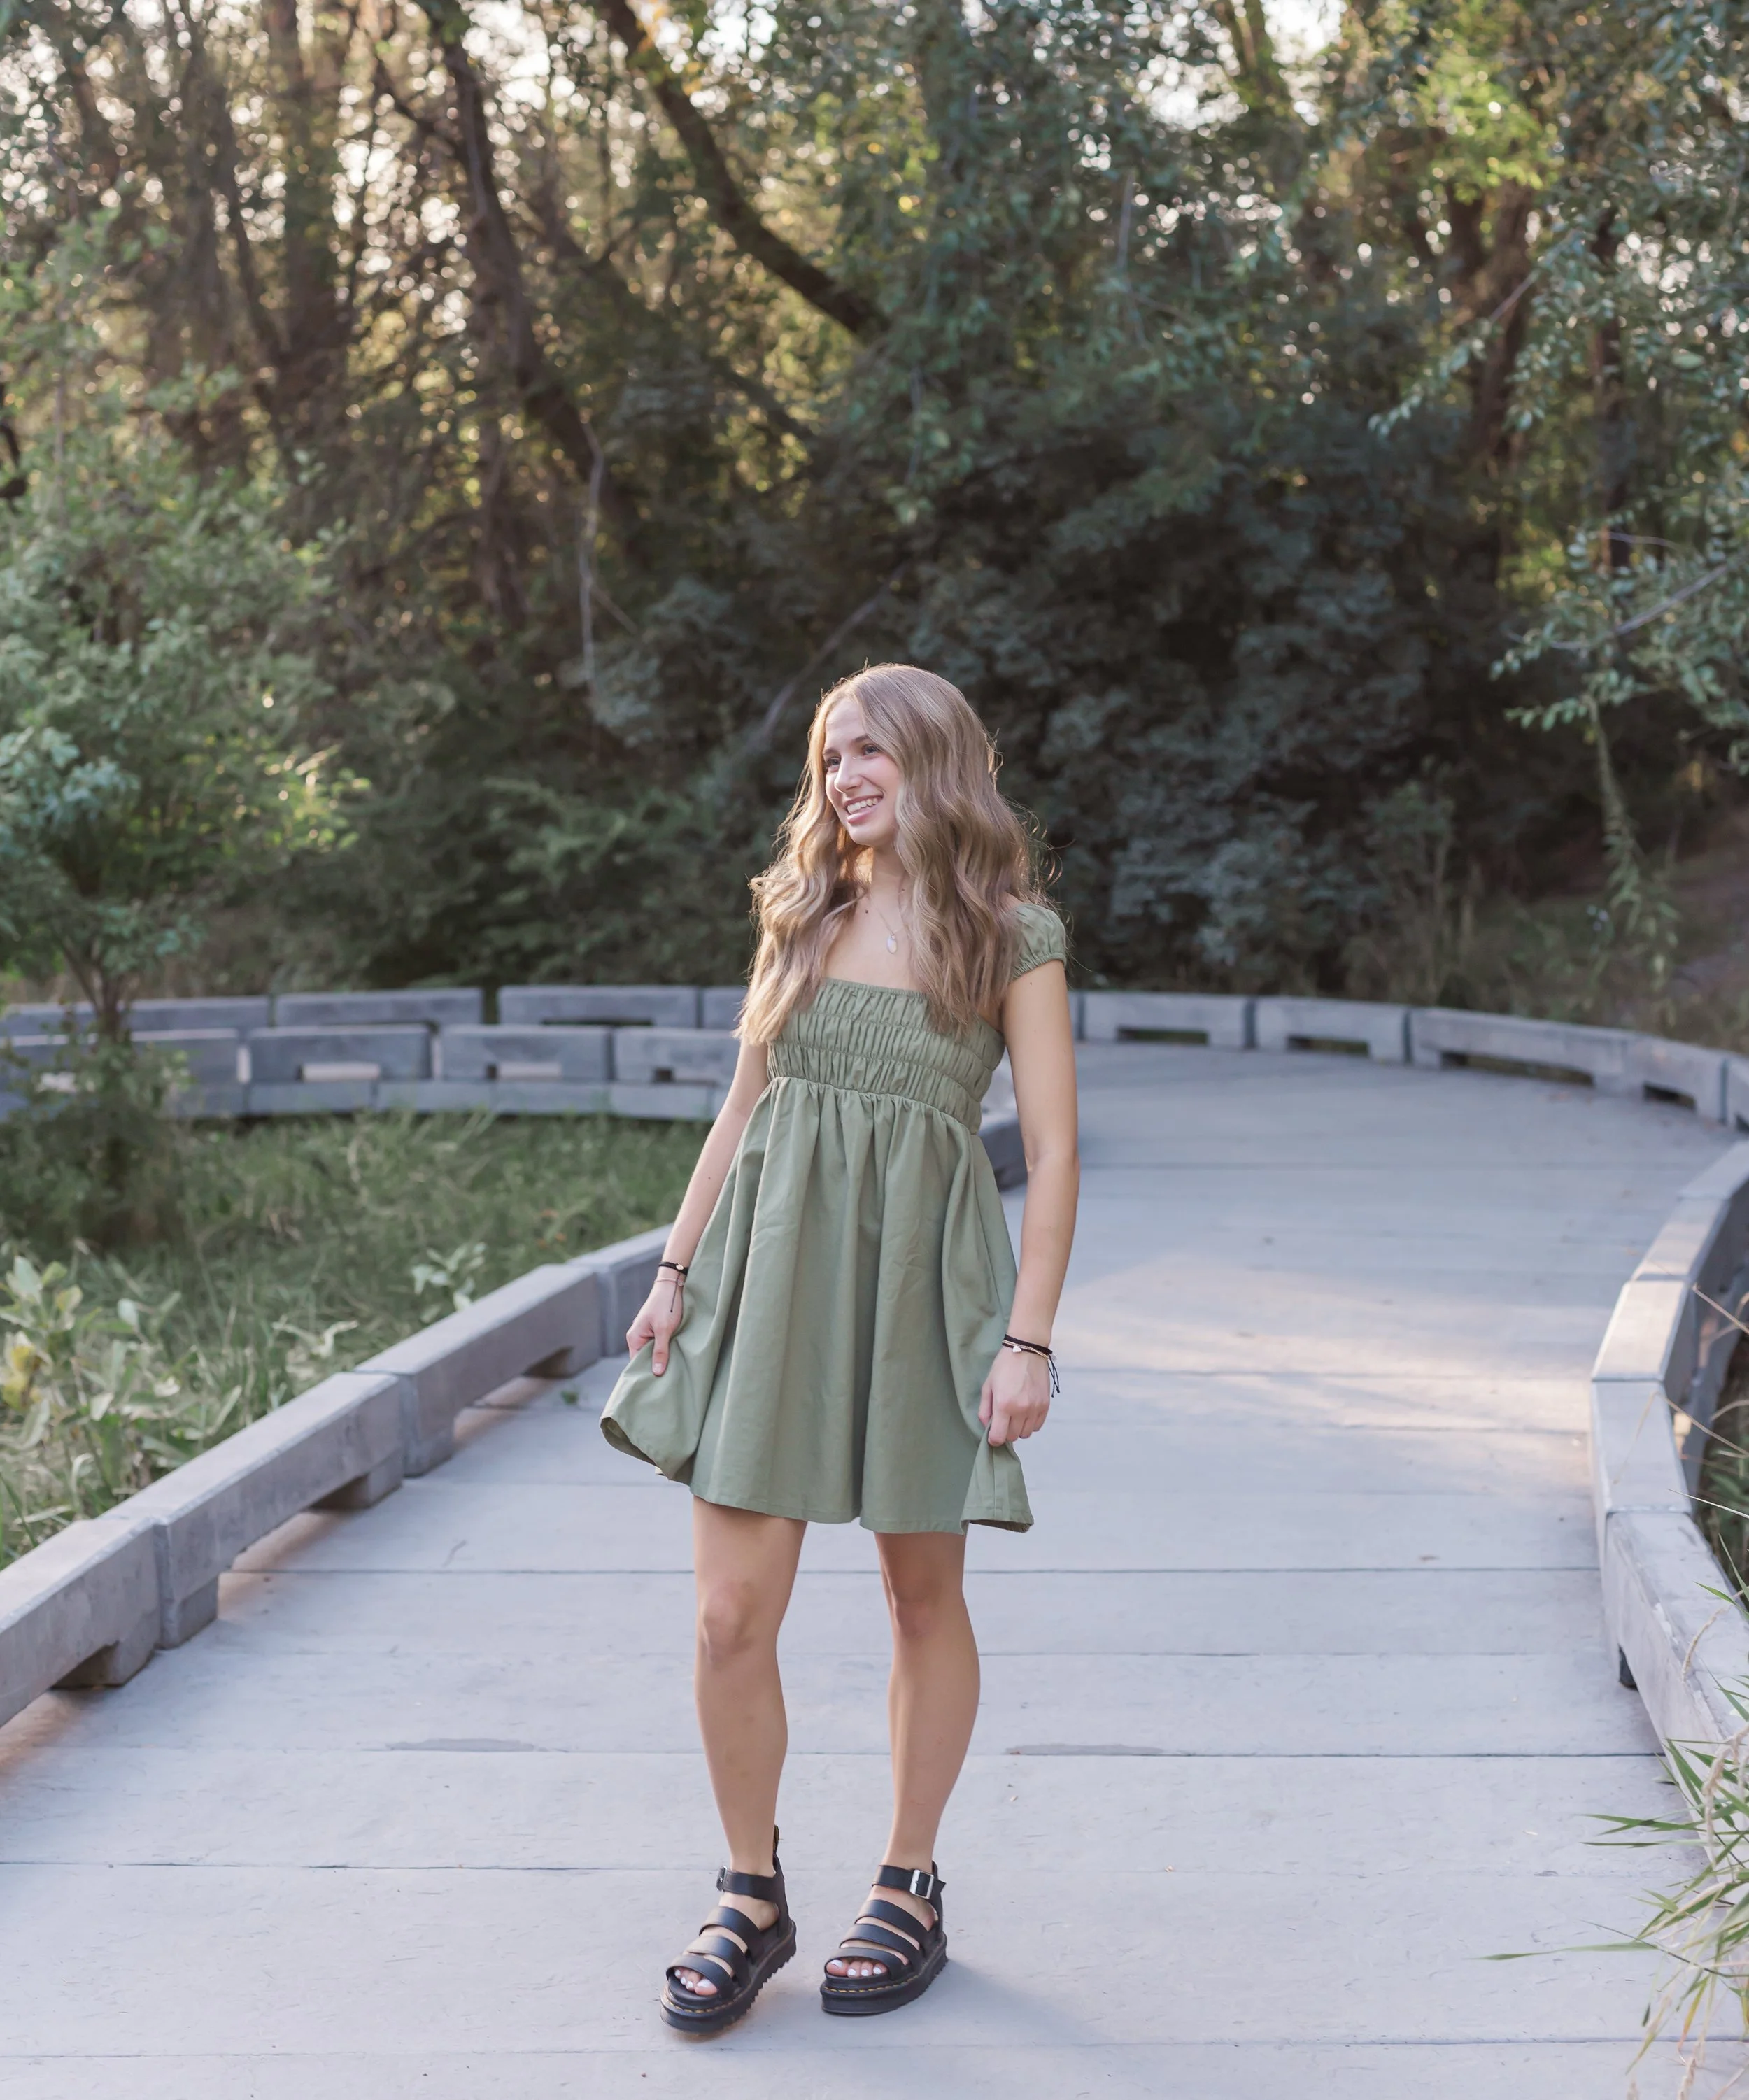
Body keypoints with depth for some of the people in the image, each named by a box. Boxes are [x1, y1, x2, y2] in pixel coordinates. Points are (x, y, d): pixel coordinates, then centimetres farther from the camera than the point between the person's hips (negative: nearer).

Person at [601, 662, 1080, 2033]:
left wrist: (1028, 1341, -10)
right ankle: (753, 1897, 14)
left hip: (922, 1277, -3)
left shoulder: (1012, 934, -1)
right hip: (773, 1263, 3)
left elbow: (1054, 1151, -4)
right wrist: (676, 1272, 9)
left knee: (925, 1596, 9)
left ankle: (911, 1888, 25)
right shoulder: (801, 917, 12)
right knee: (732, 1611, -2)